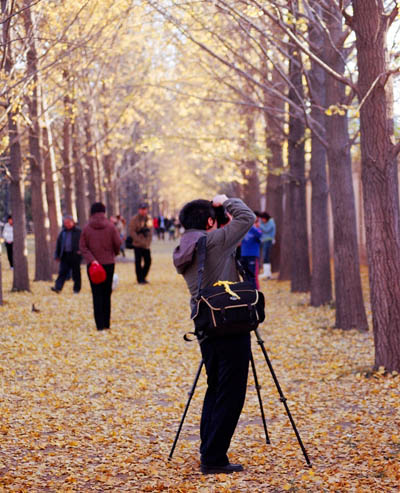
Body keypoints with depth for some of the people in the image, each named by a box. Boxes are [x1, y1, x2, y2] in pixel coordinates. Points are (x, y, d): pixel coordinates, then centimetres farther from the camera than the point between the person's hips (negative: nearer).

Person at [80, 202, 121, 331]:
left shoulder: (86, 228, -4)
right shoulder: (110, 227, -5)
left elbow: (83, 248, -9)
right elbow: (118, 244, -3)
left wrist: (92, 260, -13)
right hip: (108, 263, 0)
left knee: (97, 295, 3)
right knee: (107, 294, 11)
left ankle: (100, 324, -3)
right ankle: (106, 323, 13)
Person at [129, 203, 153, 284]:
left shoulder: (148, 219, 10)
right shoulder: (134, 219, -8)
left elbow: (150, 232, 14)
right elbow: (132, 232, -12)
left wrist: (148, 242, 0)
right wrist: (141, 241, -16)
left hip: (146, 245, 5)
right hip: (138, 245, -5)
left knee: (148, 261, 5)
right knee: (138, 261, -3)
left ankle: (143, 277, 20)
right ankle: (140, 279, 6)